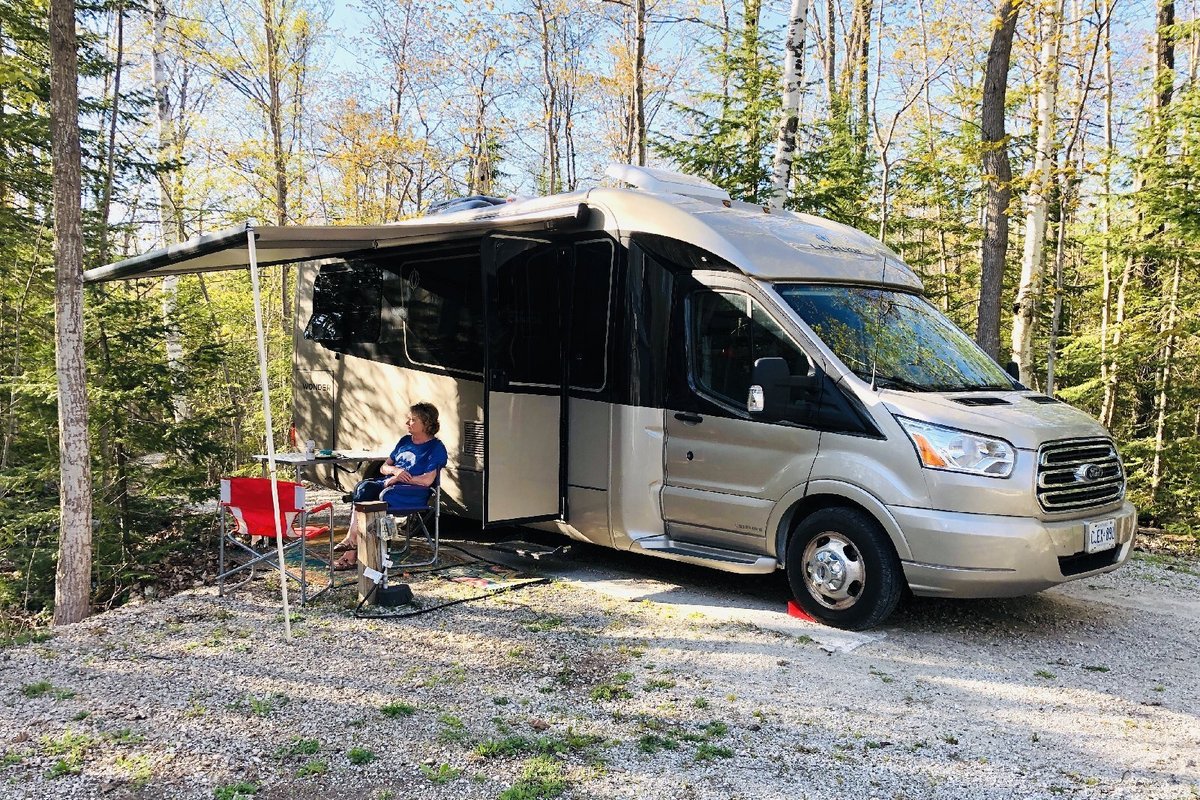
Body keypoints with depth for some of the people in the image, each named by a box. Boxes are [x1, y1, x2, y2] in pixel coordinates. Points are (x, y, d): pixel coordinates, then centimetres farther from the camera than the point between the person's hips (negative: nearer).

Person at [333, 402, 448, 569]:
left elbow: (427, 480, -12)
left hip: (415, 491, -7)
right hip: (389, 483, 7)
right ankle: (352, 538, -37)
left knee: (386, 495, -37)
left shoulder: (436, 447, 0)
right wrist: (395, 470, -4)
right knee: (364, 486, -24)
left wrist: (396, 479, -10)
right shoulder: (404, 441, 23)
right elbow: (384, 467, 21)